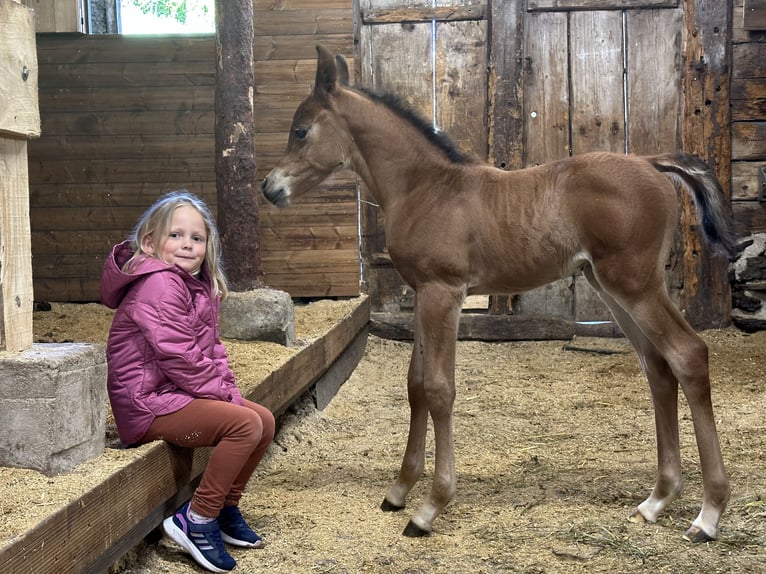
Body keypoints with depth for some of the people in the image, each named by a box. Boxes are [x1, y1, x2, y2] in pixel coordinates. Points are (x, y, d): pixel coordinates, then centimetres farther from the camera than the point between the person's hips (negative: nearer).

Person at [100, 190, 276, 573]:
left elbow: (211, 348, 15)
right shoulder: (159, 285, -19)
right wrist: (225, 395, -14)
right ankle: (196, 521, -11)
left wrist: (228, 388, -1)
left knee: (265, 419, 5)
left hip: (180, 394, 10)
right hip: (148, 404, -10)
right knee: (245, 424, -22)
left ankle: (226, 509, 17)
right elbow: (179, 359, -23)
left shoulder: (200, 286, 13)